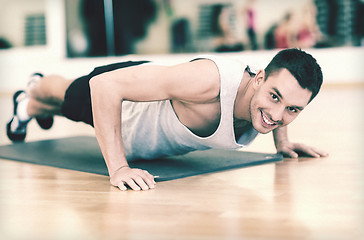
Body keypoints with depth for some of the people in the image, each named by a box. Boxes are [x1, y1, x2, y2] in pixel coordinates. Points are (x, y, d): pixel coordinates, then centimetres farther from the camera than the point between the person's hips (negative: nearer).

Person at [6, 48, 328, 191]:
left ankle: (36, 108, 74)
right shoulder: (208, 79, -51)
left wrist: (282, 141, -6)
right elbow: (105, 85, -49)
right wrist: (117, 168, -51)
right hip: (115, 89, -6)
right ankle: (28, 103, 69)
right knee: (63, 97, 33)